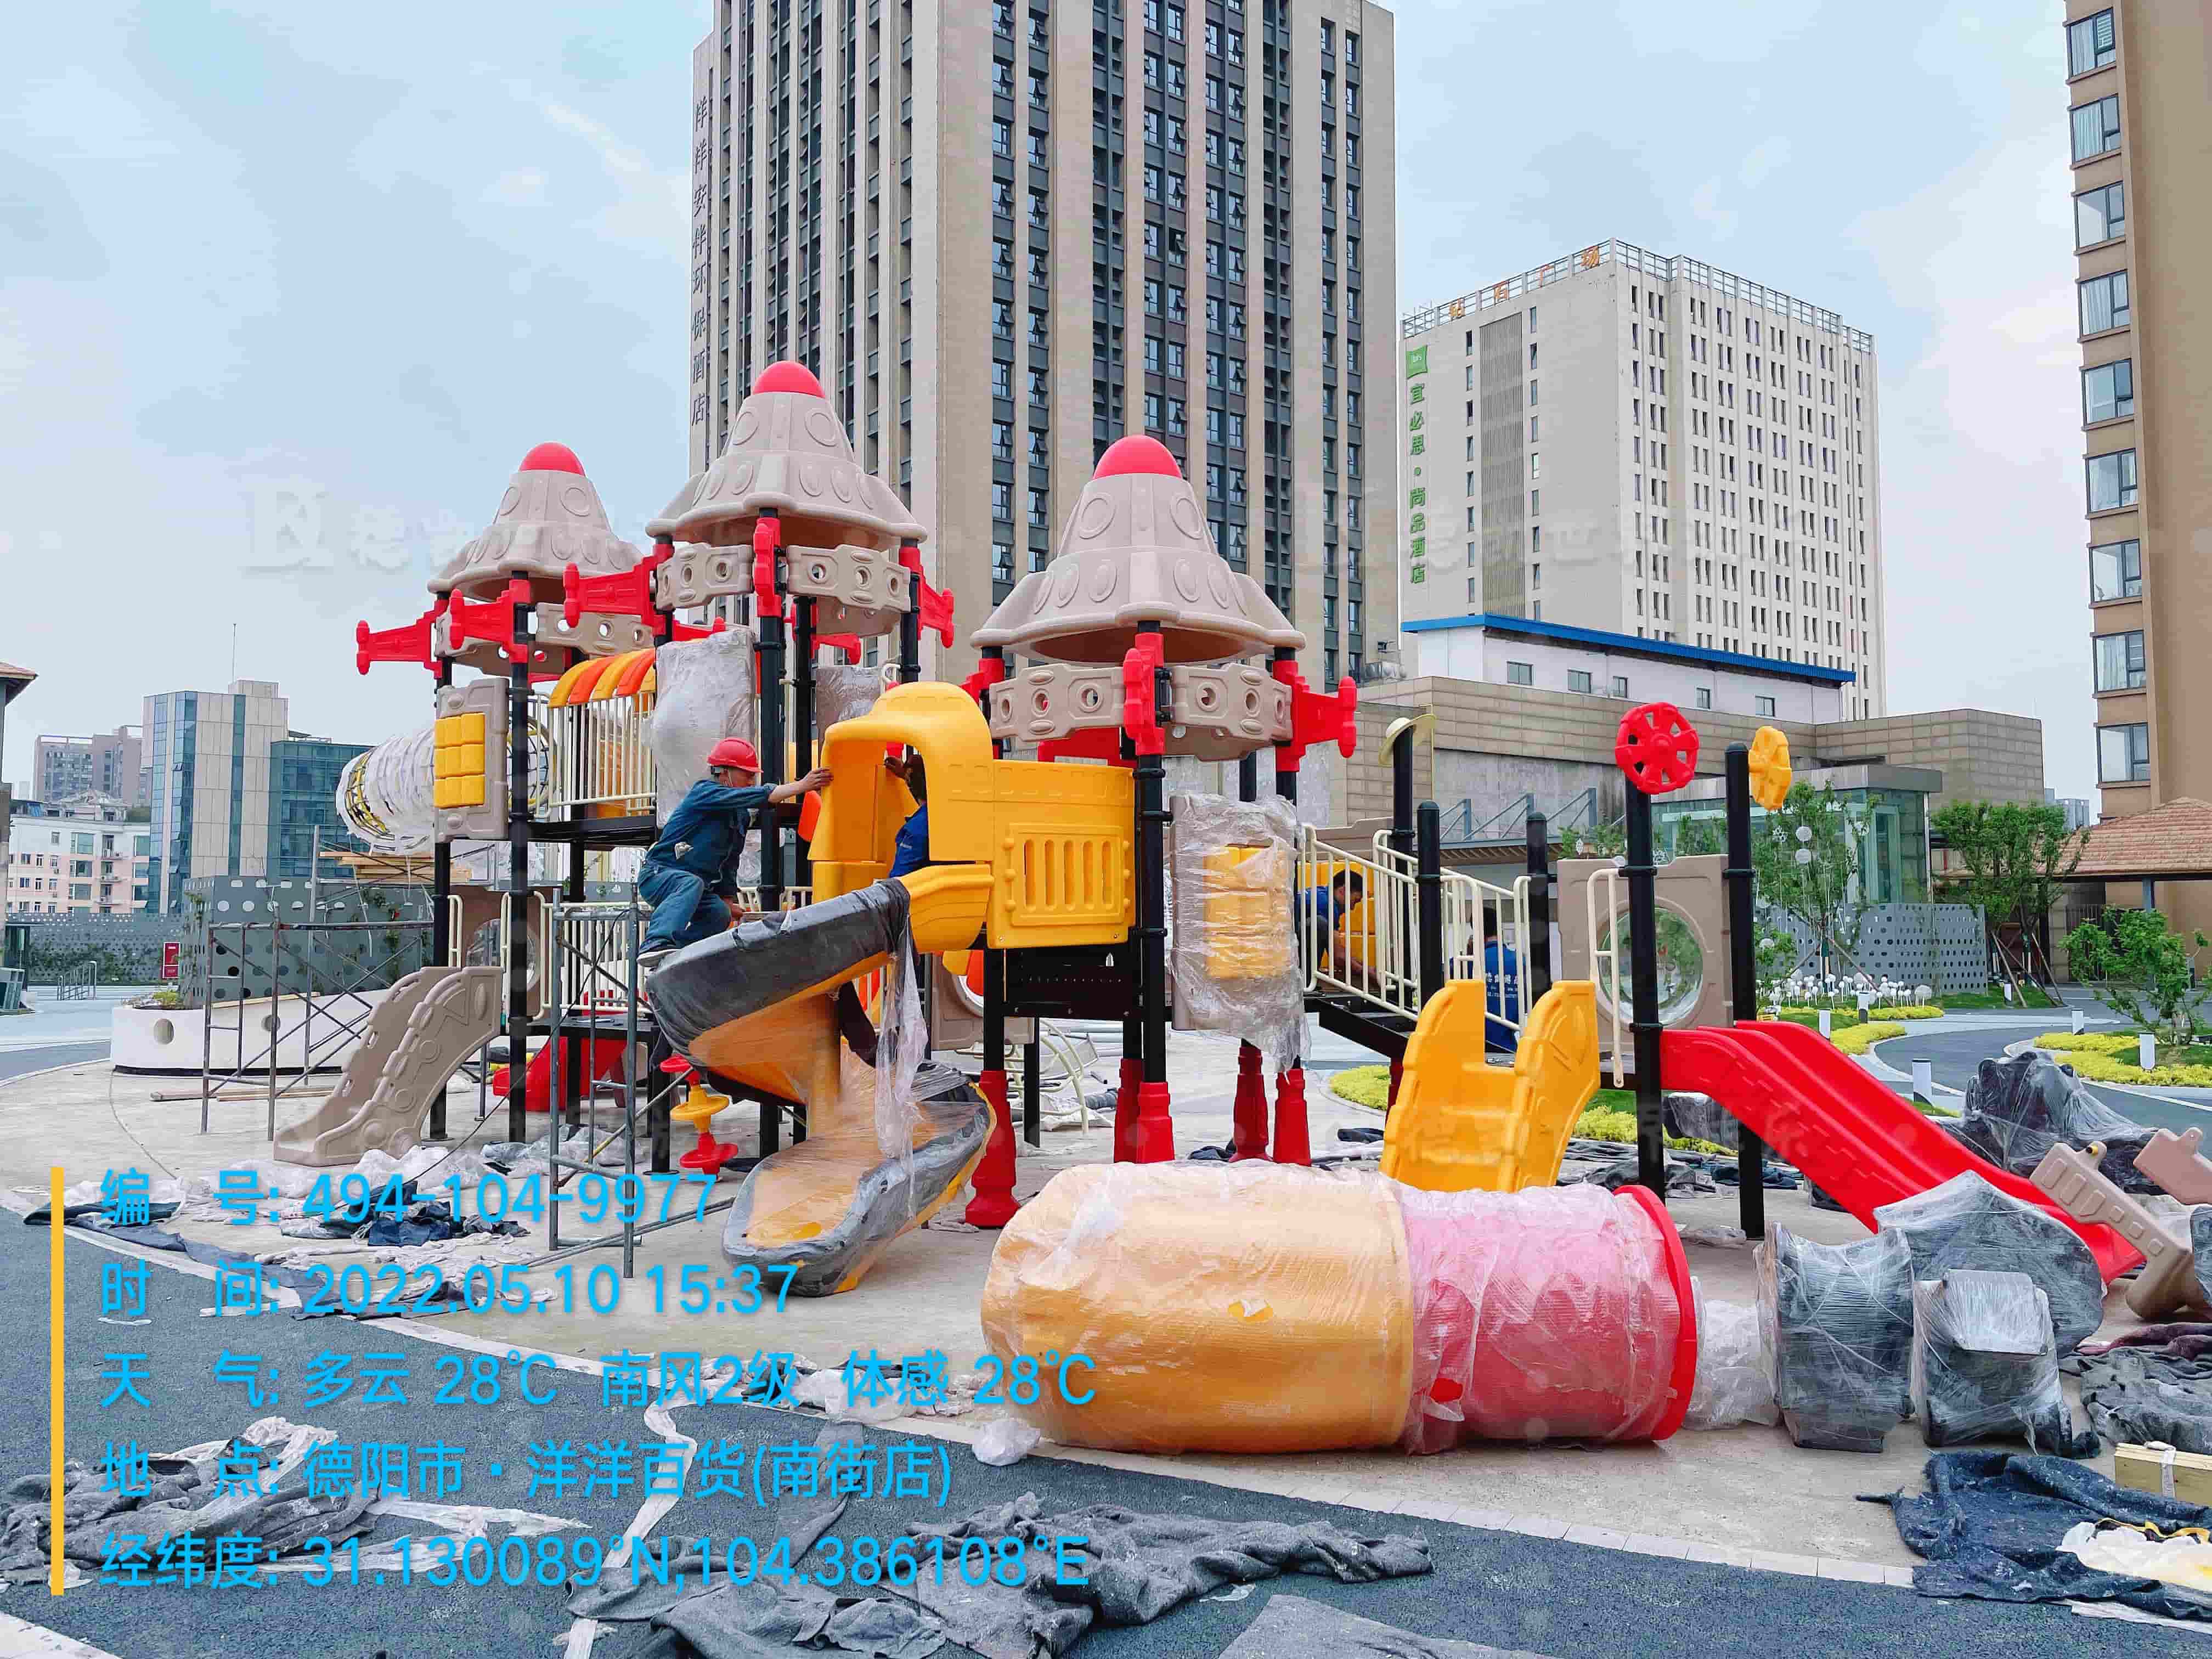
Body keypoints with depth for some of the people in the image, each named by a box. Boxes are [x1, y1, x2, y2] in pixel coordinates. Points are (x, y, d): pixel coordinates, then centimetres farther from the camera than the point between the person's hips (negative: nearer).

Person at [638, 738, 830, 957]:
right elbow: (760, 797, -24)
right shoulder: (704, 792, -11)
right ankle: (656, 943, -51)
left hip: (701, 886, 8)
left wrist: (727, 900, 13)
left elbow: (730, 863, 22)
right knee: (692, 884, -39)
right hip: (659, 875, -8)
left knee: (720, 913, -21)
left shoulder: (742, 816, 16)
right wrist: (801, 786, -26)